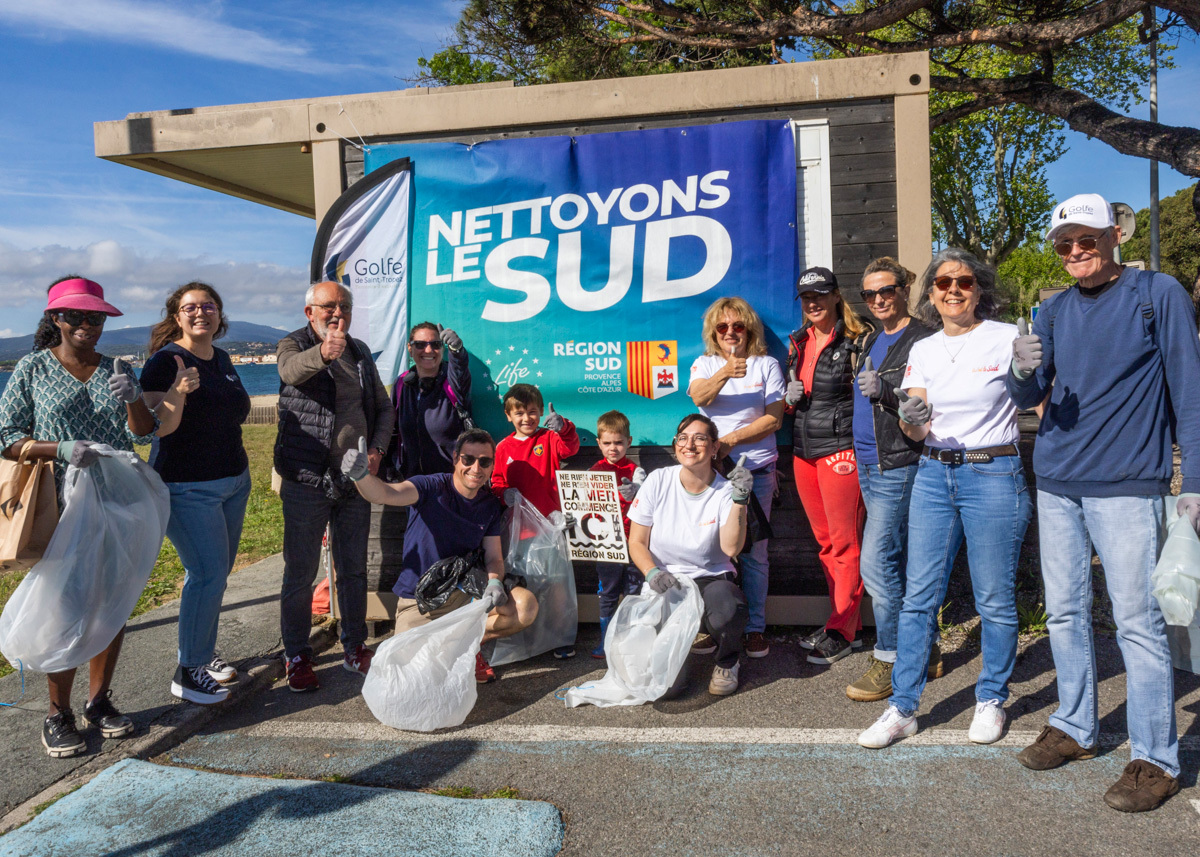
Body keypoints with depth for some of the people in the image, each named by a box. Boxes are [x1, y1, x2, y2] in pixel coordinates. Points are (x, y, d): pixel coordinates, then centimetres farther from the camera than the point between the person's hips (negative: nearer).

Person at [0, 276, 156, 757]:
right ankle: (58, 715, 11)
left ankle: (99, 700, 23)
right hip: (61, 507, -3)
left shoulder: (115, 370, 11)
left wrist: (133, 398, -14)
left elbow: (143, 435, 5)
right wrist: (61, 450, -18)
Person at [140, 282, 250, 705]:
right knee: (208, 573, -10)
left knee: (216, 572, 13)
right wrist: (178, 390, -37)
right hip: (187, 487, -8)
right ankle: (187, 672, 2)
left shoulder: (222, 359, 11)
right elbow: (157, 426, -20)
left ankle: (203, 654, 26)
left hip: (233, 480, 8)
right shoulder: (165, 360, -12)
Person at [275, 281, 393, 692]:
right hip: (307, 480, -5)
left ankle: (354, 647, 26)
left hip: (355, 479, 5)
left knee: (354, 569, 13)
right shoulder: (294, 345, -4)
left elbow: (383, 407, 17)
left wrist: (377, 449, 0)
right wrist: (323, 352, -51)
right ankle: (297, 656, 17)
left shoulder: (361, 352, 12)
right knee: (301, 572, 3)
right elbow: (290, 369, -29)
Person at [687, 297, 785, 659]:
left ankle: (755, 627, 11)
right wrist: (724, 373, -31)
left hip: (756, 469, -1)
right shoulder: (704, 364, 10)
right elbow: (699, 397, -12)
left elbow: (774, 419, -2)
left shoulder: (767, 365, 6)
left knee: (754, 551, 1)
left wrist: (731, 439, -11)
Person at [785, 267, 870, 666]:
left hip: (840, 449, -7)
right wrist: (789, 397, 3)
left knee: (845, 544, -2)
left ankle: (841, 632, 7)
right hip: (803, 452, 7)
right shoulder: (797, 344, 15)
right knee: (825, 542, 12)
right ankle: (846, 623, 22)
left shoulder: (855, 340, -5)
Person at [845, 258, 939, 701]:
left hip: (899, 465, -8)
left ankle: (891, 661, 3)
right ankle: (925, 651, 26)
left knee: (876, 562, -10)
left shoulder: (922, 341, -9)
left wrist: (886, 391, -29)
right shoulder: (870, 341, 17)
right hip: (868, 465, 9)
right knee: (902, 562, 14)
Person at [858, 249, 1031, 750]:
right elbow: (916, 432, 4)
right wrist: (911, 419, -18)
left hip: (994, 474, -4)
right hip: (933, 474, 4)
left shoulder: (1007, 339, -2)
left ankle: (991, 700, 26)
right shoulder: (923, 350, 9)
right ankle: (903, 708, 12)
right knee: (918, 596, 4)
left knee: (994, 600, 5)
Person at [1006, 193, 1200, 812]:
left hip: (1125, 484, -5)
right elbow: (1028, 398, 7)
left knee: (1137, 620, -2)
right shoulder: (1055, 311, 11)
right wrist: (1022, 372, -17)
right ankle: (1075, 727, 27)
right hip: (1056, 482, 5)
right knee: (1065, 611, 12)